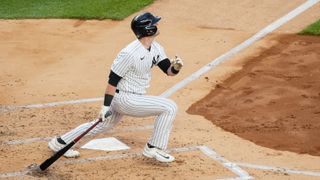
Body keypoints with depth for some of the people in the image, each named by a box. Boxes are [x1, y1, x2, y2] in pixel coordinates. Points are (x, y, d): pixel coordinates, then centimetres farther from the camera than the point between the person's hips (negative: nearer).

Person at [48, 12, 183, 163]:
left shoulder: (156, 48, 2)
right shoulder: (130, 53, -24)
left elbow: (168, 70, 3)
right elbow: (113, 79, -20)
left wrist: (176, 67, -21)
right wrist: (106, 106, -19)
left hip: (134, 97, 9)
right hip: (124, 98, -9)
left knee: (103, 124, 21)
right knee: (169, 107, -12)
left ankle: (60, 142, 29)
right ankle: (153, 148, -2)